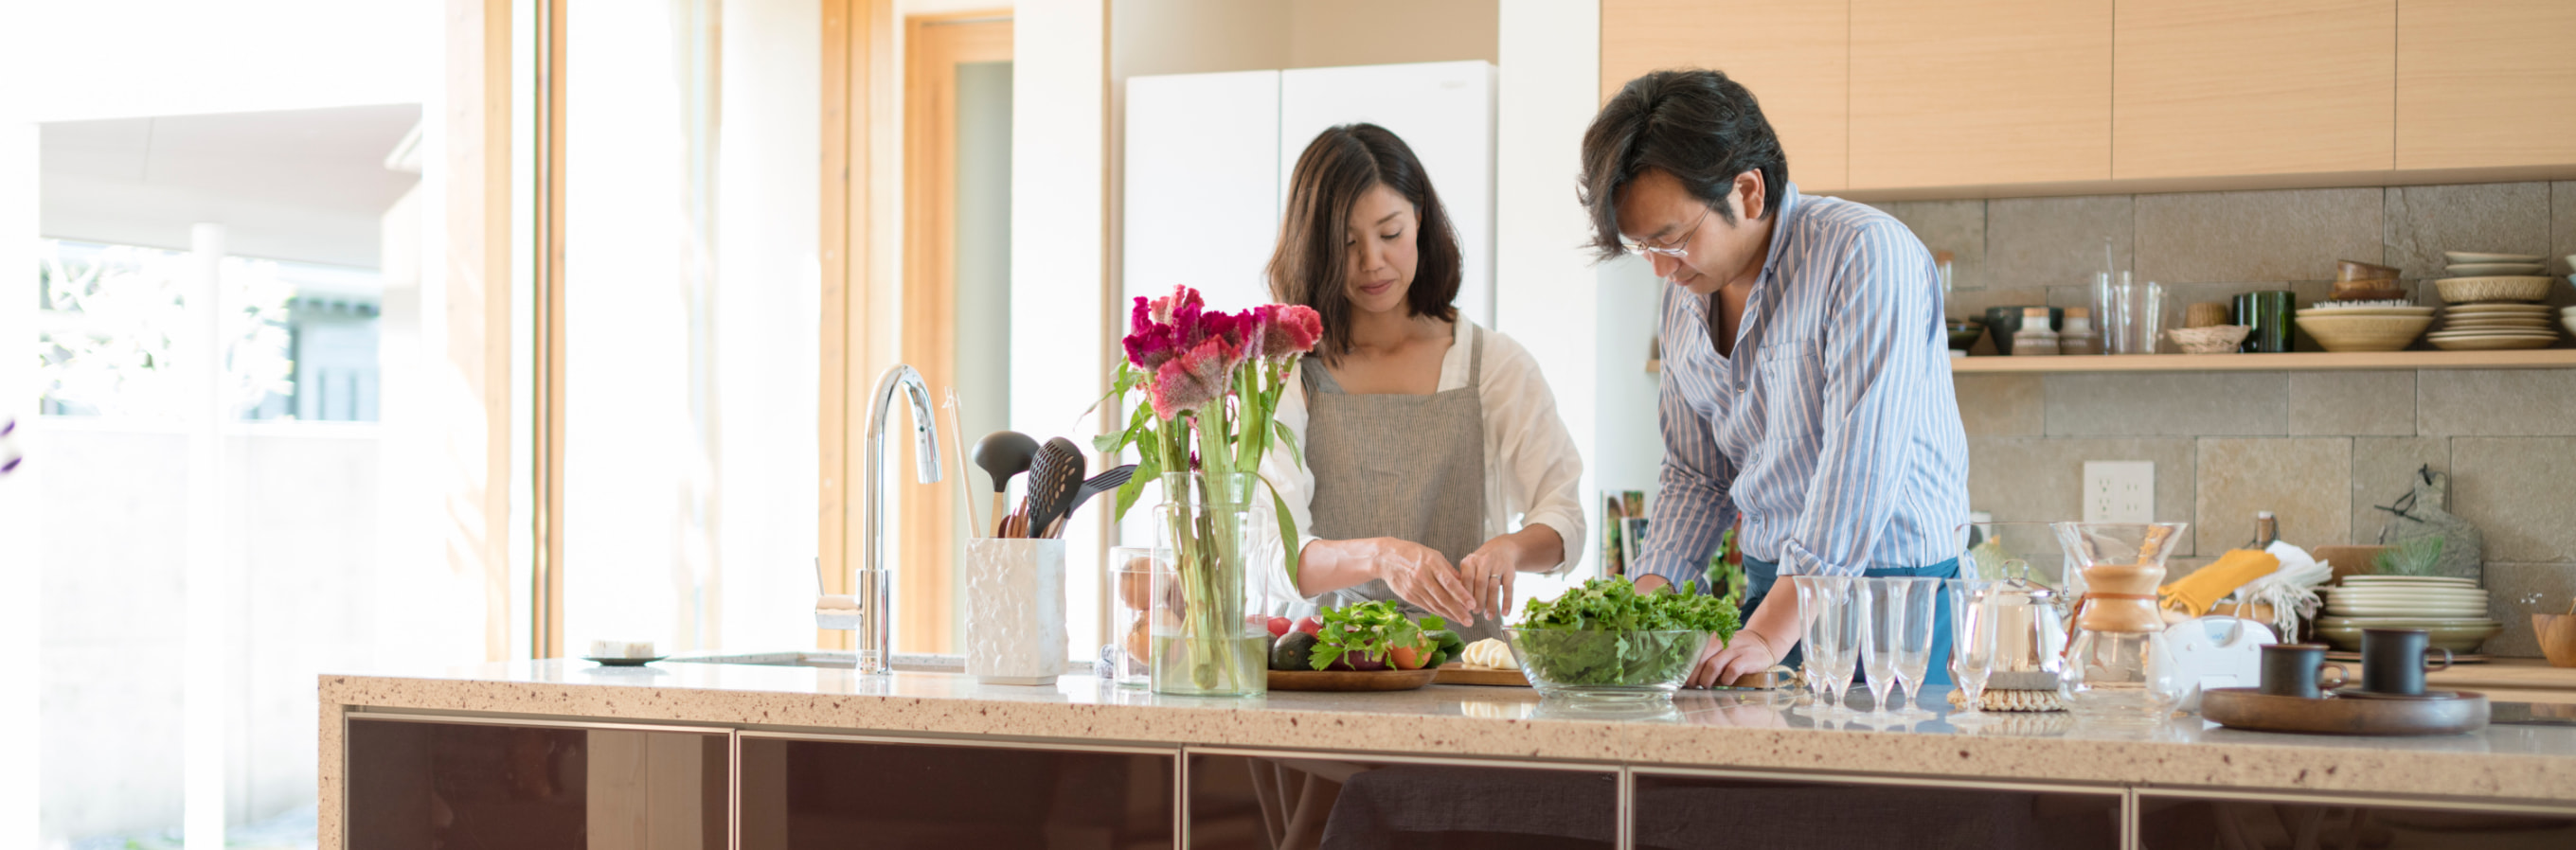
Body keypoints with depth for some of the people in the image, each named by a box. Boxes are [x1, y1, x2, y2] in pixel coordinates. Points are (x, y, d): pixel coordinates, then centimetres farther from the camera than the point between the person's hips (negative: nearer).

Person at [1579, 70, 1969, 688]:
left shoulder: (1866, 255, -14)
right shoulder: (1686, 294, 10)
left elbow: (1859, 472, -21)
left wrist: (1769, 636, -25)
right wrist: (1648, 598, 0)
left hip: (1886, 590, -6)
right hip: (1770, 588, 6)